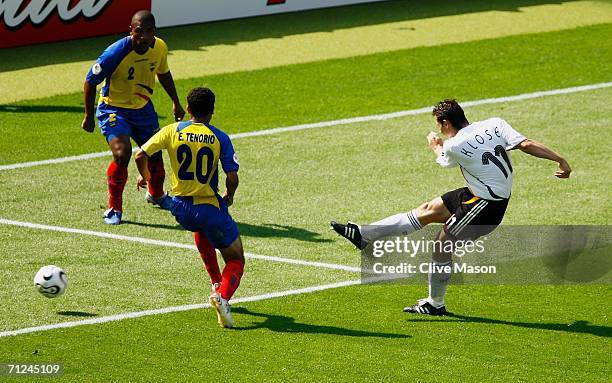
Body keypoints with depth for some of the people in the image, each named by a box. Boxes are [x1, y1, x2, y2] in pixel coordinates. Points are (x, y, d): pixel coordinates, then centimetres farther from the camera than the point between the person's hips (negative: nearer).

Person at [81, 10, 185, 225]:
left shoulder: (159, 48, -11)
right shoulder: (116, 53, -29)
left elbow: (163, 74, 13)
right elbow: (90, 82, -15)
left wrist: (176, 102, 22)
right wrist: (89, 116, -10)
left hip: (143, 108, 6)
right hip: (113, 108, -6)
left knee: (154, 155, 13)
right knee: (122, 154, -26)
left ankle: (156, 194, 47)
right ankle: (114, 209, -8)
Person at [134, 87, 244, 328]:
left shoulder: (172, 131, -2)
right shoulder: (220, 138, -7)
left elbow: (141, 156, -5)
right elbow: (232, 177, -11)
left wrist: (144, 176, 17)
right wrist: (229, 197, 10)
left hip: (180, 208, 3)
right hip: (210, 208, -3)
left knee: (200, 229, 40)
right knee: (236, 260, 10)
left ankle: (216, 283, 35)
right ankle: (223, 294, -21)